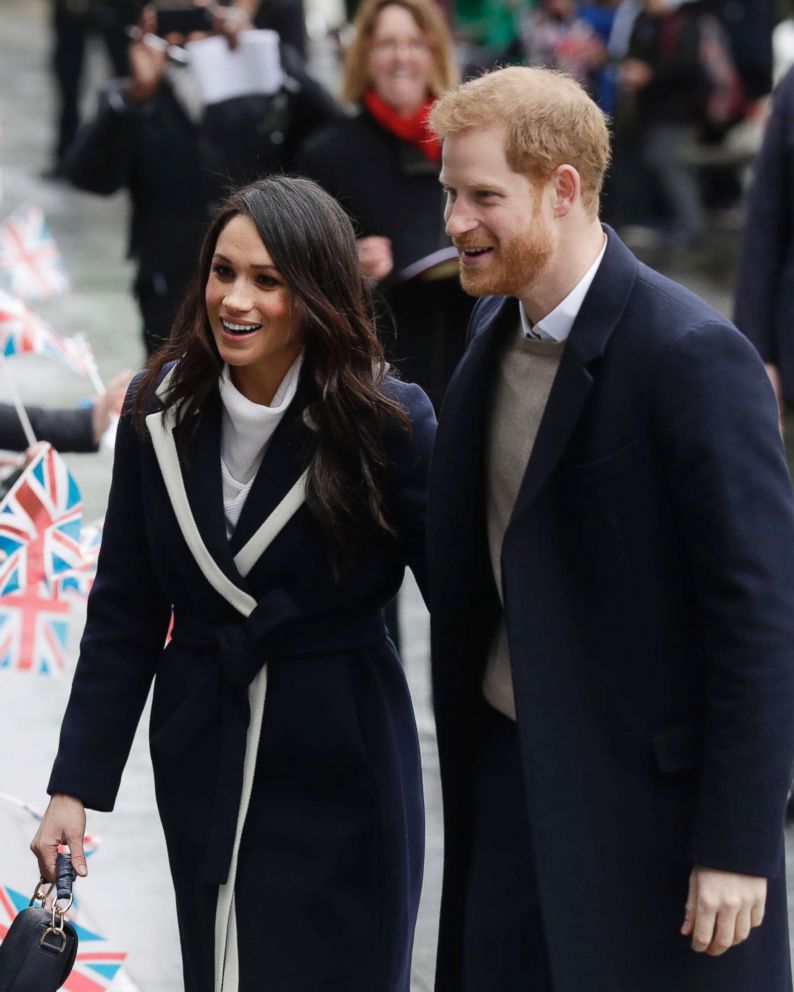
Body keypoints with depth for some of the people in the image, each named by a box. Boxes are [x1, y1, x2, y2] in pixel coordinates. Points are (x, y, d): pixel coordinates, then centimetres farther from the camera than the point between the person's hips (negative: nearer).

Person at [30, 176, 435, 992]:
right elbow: (122, 615, 3)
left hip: (339, 774, -3)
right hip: (201, 761, 3)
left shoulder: (388, 422, -12)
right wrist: (75, 787, 0)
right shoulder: (163, 410, -1)